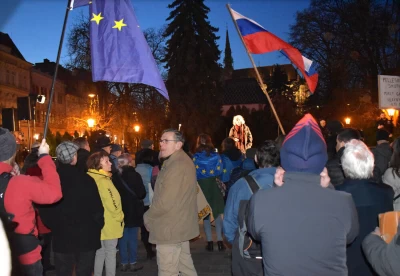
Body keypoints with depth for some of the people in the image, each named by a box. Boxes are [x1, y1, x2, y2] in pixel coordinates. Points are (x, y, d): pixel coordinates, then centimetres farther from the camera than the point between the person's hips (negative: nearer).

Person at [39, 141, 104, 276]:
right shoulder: (86, 179, -17)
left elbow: (44, 209, 0)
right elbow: (96, 208, -14)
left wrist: (54, 226, 15)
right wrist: (97, 227, 3)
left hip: (61, 237, 3)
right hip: (86, 236, -2)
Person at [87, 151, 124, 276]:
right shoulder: (103, 181, -21)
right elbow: (111, 203, -22)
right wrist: (120, 217, -8)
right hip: (109, 224, -8)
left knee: (99, 253, 17)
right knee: (110, 253, 3)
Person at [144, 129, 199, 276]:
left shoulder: (176, 166, -22)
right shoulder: (184, 160, 11)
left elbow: (165, 202, -24)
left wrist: (148, 217, -9)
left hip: (170, 228, -10)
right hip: (181, 224, 10)